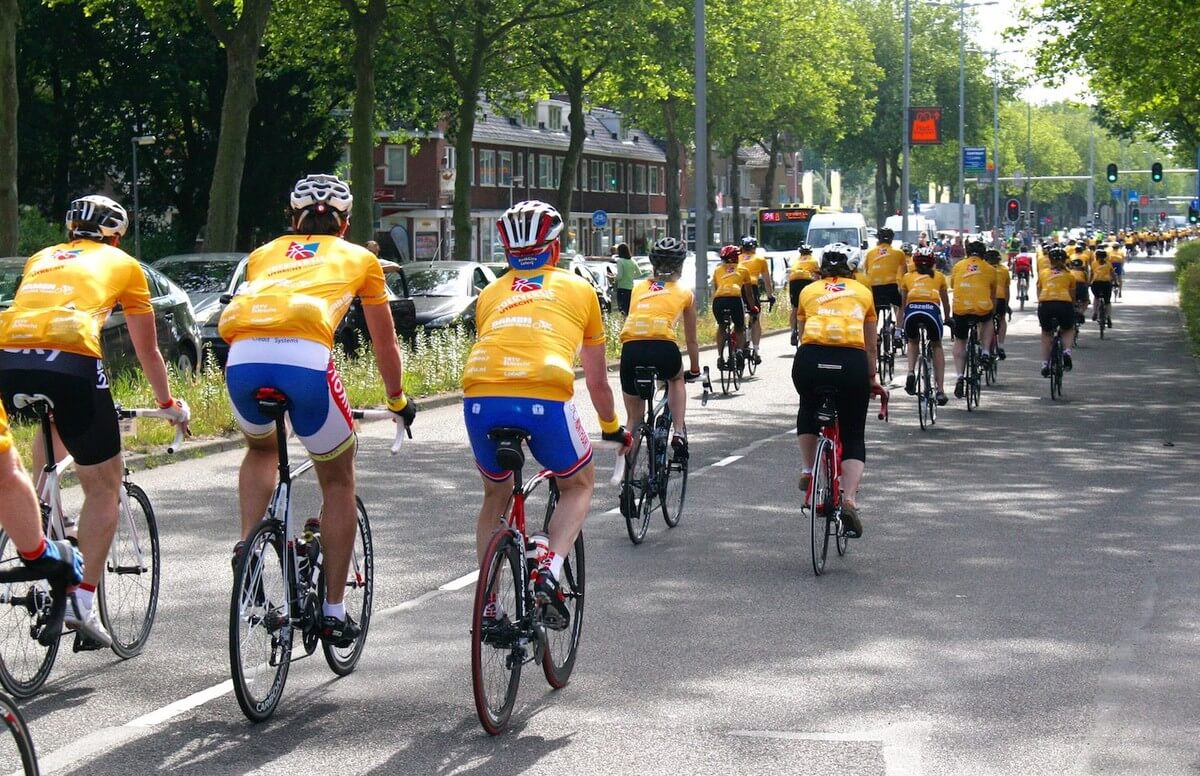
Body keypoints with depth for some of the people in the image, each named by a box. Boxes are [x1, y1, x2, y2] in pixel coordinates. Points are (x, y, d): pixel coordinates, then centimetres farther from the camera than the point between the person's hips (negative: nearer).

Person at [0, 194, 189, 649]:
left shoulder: (40, 260, 33)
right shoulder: (124, 264, 25)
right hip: (71, 362, -4)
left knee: (51, 438, 35)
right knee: (104, 488, 11)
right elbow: (148, 352, 32)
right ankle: (82, 605, 2)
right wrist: (169, 404, 47)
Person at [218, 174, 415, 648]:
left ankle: (247, 544, 13)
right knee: (338, 482, 18)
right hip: (305, 358, -3)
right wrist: (398, 400, 54)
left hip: (242, 357, 3)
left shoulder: (266, 253, 35)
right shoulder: (359, 258, 30)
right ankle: (333, 612, 18)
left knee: (261, 449, 35)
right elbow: (384, 342, 38)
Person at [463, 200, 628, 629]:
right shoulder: (578, 289, 25)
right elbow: (597, 380, 32)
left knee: (495, 497, 29)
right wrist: (612, 428, 48)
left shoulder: (490, 293, 28)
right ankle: (550, 570, 2)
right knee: (579, 483, 26)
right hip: (545, 399, -2)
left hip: (481, 398, 2)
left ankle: (490, 607, 24)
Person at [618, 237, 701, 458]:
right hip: (663, 347, -1)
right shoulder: (685, 293, 22)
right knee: (676, 379, 35)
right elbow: (691, 340, 30)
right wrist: (695, 370, 44)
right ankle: (679, 433, 17)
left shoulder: (638, 288, 26)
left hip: (631, 349, 1)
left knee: (633, 417, 18)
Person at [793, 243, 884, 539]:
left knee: (808, 409, 34)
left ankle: (807, 471, 23)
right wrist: (871, 379, 41)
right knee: (854, 437, 13)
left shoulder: (808, 291, 22)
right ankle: (850, 498, -7)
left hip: (811, 359, 1)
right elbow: (871, 347, 28)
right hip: (852, 361, 0)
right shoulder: (863, 293, 23)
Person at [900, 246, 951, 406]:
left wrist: (905, 318, 48)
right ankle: (940, 390, 13)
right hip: (932, 310, 0)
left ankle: (910, 372, 3)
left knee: (912, 342, 31)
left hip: (912, 310, 0)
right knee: (937, 346, 23)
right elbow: (945, 302, 32)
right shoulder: (939, 277, 25)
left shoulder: (907, 277, 26)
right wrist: (947, 318, 49)